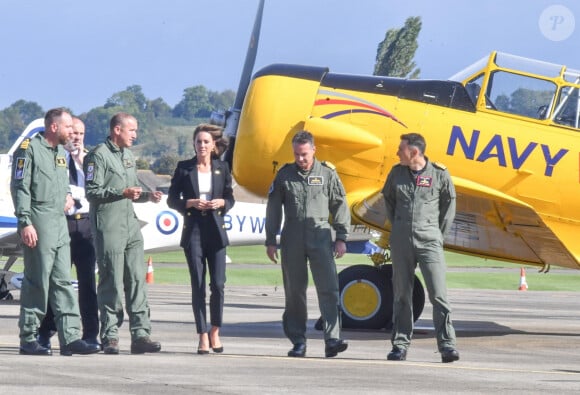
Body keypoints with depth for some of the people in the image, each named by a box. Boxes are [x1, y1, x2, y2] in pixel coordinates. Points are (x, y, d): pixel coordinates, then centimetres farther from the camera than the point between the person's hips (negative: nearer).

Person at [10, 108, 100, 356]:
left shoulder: (61, 152, 18)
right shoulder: (29, 149, -6)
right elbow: (20, 187, -11)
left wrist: (68, 195, 9)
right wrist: (25, 222, -17)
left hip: (60, 223, 8)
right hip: (38, 224, -8)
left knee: (63, 282, 4)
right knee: (37, 282, -5)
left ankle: (70, 337, 3)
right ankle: (28, 339, 1)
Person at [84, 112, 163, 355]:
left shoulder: (128, 156, 20)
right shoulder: (99, 155, -5)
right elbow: (92, 192, -12)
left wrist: (147, 196, 7)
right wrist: (122, 193, -20)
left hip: (131, 226, 7)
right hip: (108, 228, -7)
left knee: (137, 280, 0)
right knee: (111, 284, -5)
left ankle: (140, 335, -1)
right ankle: (110, 337, 0)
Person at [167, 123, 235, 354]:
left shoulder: (222, 168, 7)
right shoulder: (184, 168, 3)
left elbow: (230, 198, 13)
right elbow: (172, 199, 4)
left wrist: (221, 202, -8)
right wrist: (191, 203, -12)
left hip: (216, 231, 1)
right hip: (193, 232, -1)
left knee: (218, 284, -6)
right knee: (198, 286, -1)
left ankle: (215, 332, 11)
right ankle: (203, 337, 4)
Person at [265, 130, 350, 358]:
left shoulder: (327, 173, 5)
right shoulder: (285, 175, 8)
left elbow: (340, 207, 9)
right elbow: (273, 209, 12)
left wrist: (341, 237, 3)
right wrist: (270, 241, 9)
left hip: (320, 237, -1)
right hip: (292, 239, 2)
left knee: (328, 288, -12)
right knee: (294, 292, 4)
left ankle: (332, 339, -17)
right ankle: (298, 341, 12)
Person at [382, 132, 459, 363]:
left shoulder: (439, 174, -2)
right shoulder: (397, 173, 7)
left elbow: (449, 202, 10)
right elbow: (388, 198, 23)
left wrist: (439, 233, 10)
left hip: (429, 241, -3)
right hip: (401, 241, 3)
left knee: (438, 294, -8)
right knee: (401, 294, 7)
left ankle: (447, 344, -8)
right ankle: (400, 344, 13)